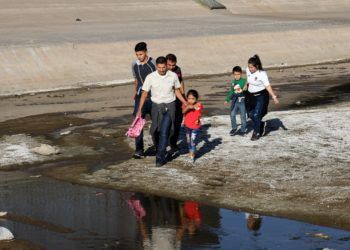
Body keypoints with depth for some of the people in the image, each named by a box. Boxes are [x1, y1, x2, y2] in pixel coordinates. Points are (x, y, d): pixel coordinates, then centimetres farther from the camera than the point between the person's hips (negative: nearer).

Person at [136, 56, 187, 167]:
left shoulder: (173, 76, -6)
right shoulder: (150, 77, -8)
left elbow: (177, 91, 10)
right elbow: (144, 93, -2)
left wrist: (185, 103, 4)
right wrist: (139, 110, -5)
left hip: (169, 106, -1)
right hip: (156, 106, 1)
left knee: (164, 132, -12)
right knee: (155, 132, 8)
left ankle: (160, 157, -9)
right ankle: (160, 150, 35)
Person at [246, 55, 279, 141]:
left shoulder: (262, 74, -21)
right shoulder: (248, 70, -4)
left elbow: (268, 86, -24)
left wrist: (274, 96, -31)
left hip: (261, 96, -6)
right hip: (251, 95, 6)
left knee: (256, 115, -11)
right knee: (252, 115, 8)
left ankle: (256, 133, 6)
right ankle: (261, 124, 37)